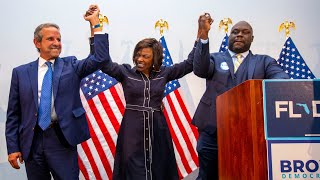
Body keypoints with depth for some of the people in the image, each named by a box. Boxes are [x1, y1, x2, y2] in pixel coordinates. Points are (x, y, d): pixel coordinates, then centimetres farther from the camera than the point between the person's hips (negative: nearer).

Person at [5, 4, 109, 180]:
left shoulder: (71, 65, 5)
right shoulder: (20, 73, 5)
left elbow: (100, 58, -10)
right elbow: (13, 114, 5)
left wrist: (95, 22, -11)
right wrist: (13, 147, 0)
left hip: (63, 140, -1)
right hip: (31, 141, 1)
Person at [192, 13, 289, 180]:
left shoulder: (264, 62, 12)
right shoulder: (215, 59, 11)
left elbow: (282, 79, -6)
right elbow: (200, 70, -10)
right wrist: (203, 35, -22)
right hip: (213, 131, 0)